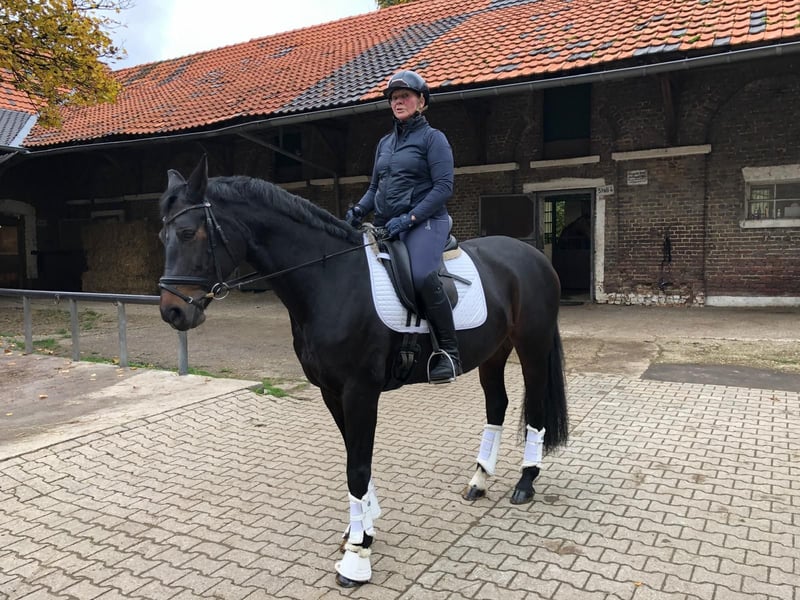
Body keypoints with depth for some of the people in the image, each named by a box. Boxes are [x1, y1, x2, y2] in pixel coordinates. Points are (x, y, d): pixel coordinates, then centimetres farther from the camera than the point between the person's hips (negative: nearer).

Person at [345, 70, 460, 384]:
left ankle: (449, 351, -22)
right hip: (384, 225, 8)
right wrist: (359, 210, 2)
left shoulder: (433, 138, 1)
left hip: (424, 221, -7)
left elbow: (443, 187, -9)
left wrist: (409, 219, -19)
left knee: (421, 274, -34)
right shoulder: (385, 142, 20)